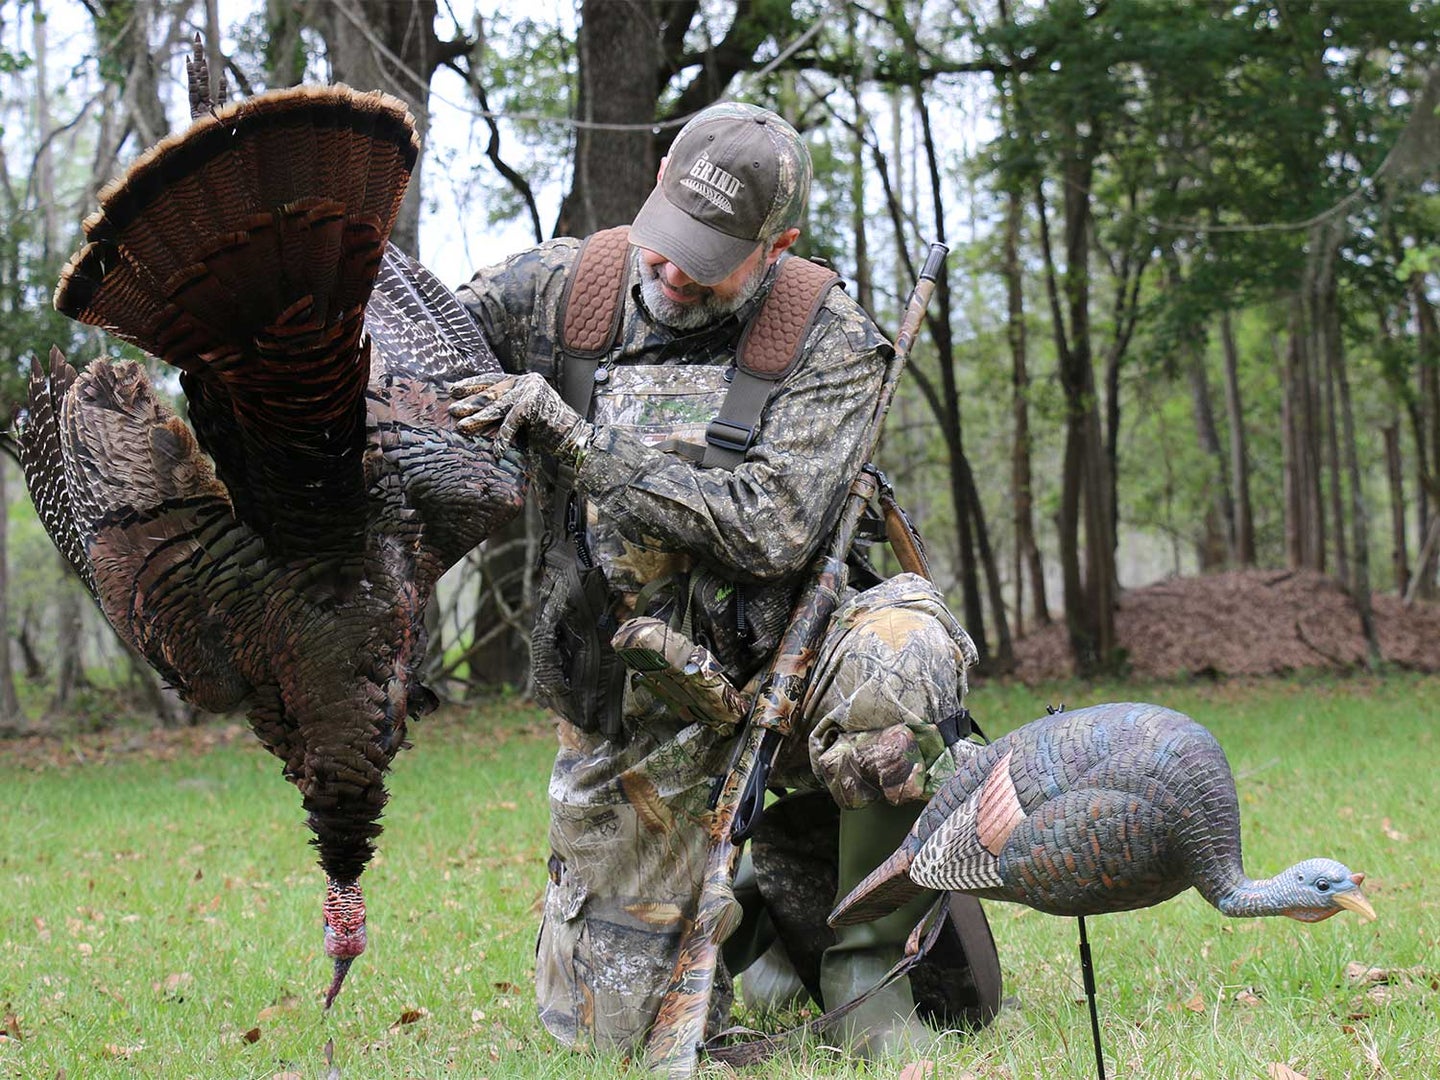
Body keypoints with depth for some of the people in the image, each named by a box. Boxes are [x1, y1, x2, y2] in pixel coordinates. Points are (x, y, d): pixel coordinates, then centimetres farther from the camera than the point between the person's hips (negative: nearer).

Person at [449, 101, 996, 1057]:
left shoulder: (827, 343, -12)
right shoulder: (557, 289, -4)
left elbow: (771, 530, -24)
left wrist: (573, 442, -29)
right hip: (633, 714, 2)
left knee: (899, 651, -38)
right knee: (610, 1026, 1)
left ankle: (863, 962, -15)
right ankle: (758, 905, 33)